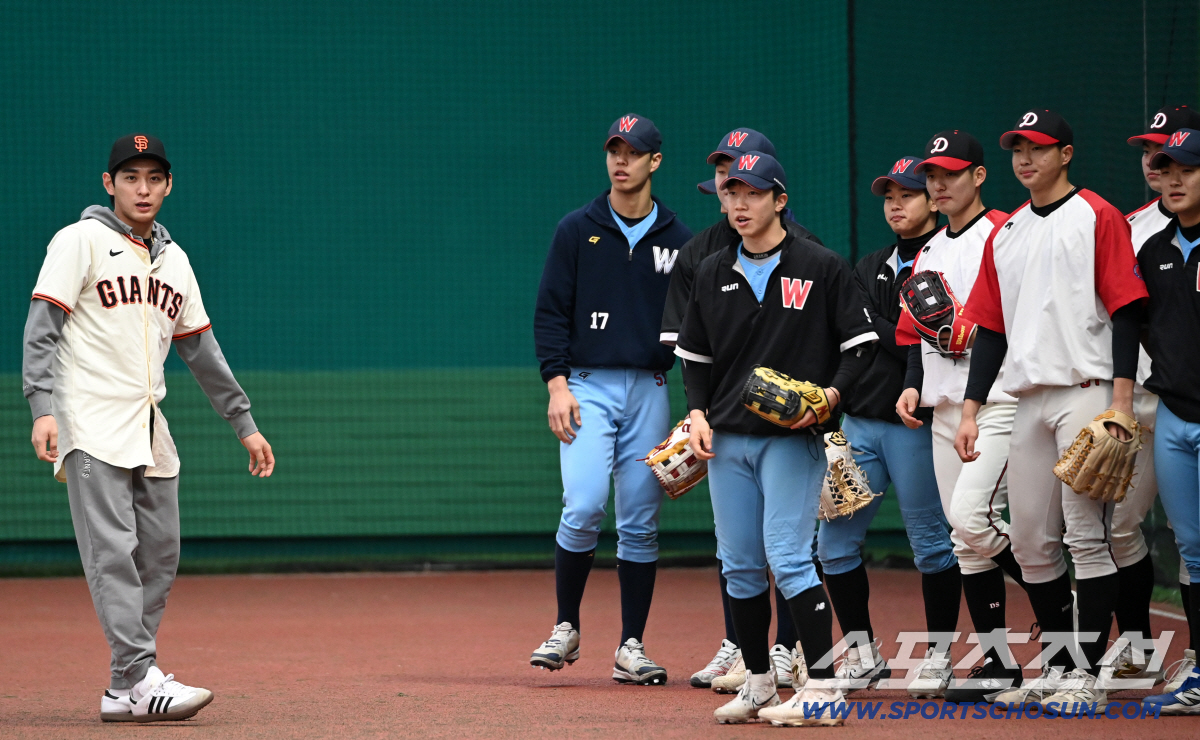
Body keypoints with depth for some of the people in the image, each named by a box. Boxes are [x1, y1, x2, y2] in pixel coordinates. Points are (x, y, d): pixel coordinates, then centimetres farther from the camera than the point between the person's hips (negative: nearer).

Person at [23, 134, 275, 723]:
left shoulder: (173, 259, 18)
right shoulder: (81, 241, -2)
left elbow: (200, 348, 24)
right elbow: (42, 327, -10)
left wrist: (243, 423, 22)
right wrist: (43, 408, -22)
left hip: (149, 430, 7)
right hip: (92, 427, -7)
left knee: (159, 557, 3)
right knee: (113, 552, -14)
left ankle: (126, 689, 7)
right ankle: (139, 680, -20)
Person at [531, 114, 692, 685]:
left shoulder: (677, 240, 8)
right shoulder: (577, 230, 4)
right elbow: (550, 311, 1)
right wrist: (557, 384, -10)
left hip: (650, 391, 2)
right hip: (587, 387, -2)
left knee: (641, 522, 2)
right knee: (583, 506, -16)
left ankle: (631, 649, 7)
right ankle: (566, 629, 0)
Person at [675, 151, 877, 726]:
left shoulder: (821, 268, -2)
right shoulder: (713, 274, 12)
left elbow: (859, 344, -1)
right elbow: (695, 355, 19)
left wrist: (829, 394, -16)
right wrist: (697, 412, 3)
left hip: (793, 437, -5)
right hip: (727, 440, 5)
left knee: (787, 558, -14)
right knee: (739, 565, 7)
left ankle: (822, 688, -12)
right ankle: (758, 684, 18)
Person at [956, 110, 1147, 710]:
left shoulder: (1096, 217, 0)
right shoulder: (1005, 236, 19)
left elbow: (1125, 310, -6)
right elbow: (990, 328, 19)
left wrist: (1121, 401, -15)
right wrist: (970, 410, 11)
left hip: (1085, 395, -7)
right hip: (1028, 401, 7)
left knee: (1086, 536, -9)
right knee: (1030, 543, 6)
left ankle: (1089, 673, -7)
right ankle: (1057, 667, 16)